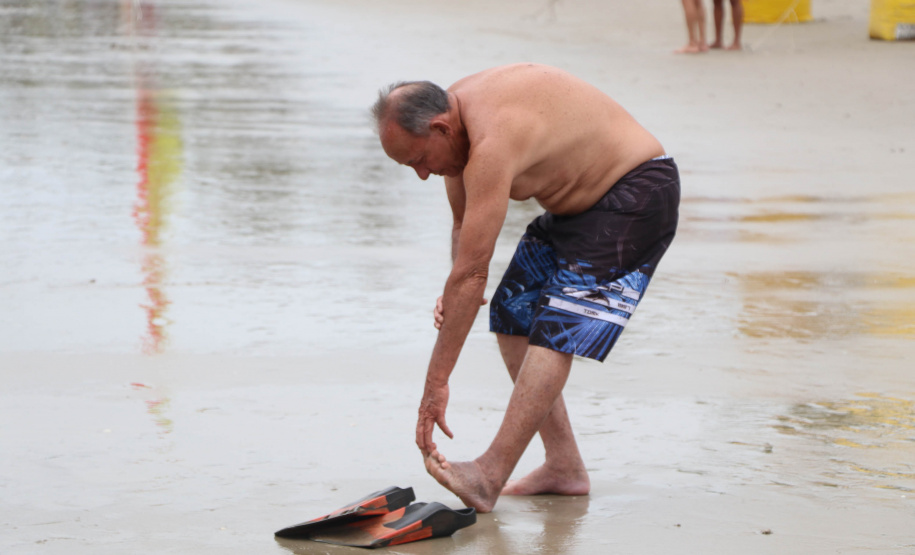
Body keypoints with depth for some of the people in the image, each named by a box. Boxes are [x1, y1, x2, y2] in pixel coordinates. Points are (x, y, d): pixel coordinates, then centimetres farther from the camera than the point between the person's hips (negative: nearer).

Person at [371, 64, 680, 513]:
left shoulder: (491, 142, -33)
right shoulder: (454, 116, -3)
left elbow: (471, 272, -33)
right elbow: (464, 225, 11)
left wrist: (436, 382, -30)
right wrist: (456, 292, -10)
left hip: (636, 194, -10)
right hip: (580, 201, 10)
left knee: (555, 327, -20)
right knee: (511, 315, 6)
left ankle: (490, 476, -26)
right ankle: (563, 467, 7)